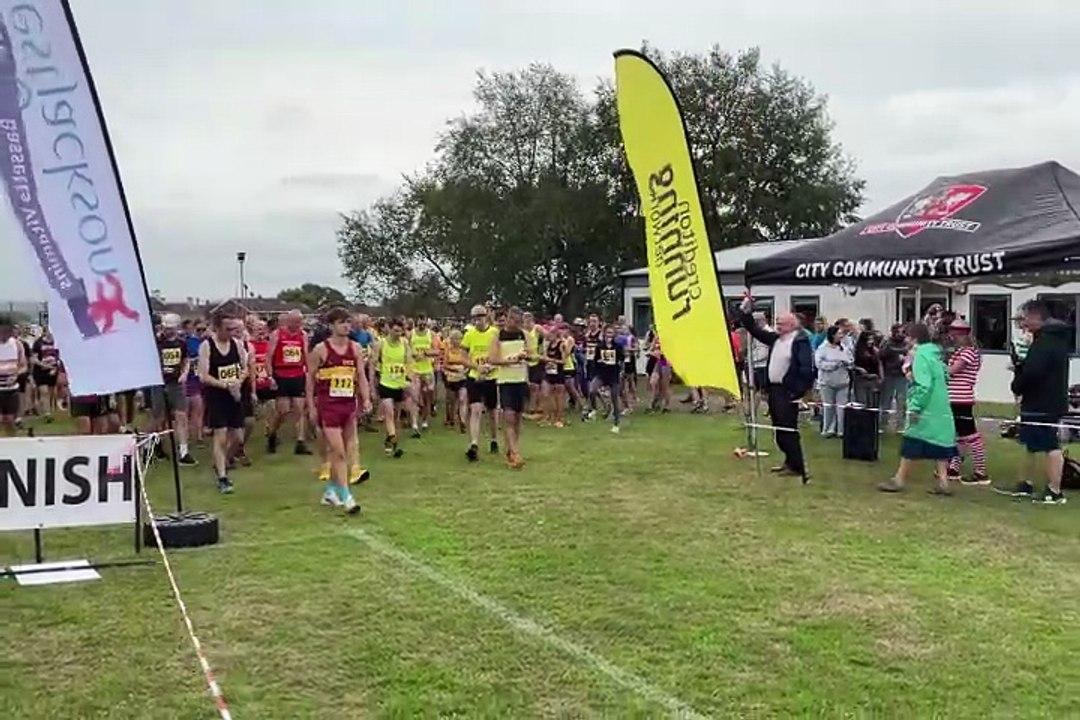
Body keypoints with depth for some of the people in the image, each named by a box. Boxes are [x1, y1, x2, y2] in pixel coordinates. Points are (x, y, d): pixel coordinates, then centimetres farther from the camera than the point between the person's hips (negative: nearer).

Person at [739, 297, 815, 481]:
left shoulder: (800, 340, -12)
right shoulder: (775, 338, 12)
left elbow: (806, 368, -18)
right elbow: (755, 331, 18)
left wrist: (800, 391, -21)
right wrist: (746, 312, 7)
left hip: (788, 390, -9)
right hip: (774, 388, 9)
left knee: (788, 429, -7)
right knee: (779, 428, 15)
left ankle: (797, 466, -1)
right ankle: (790, 460, 26)